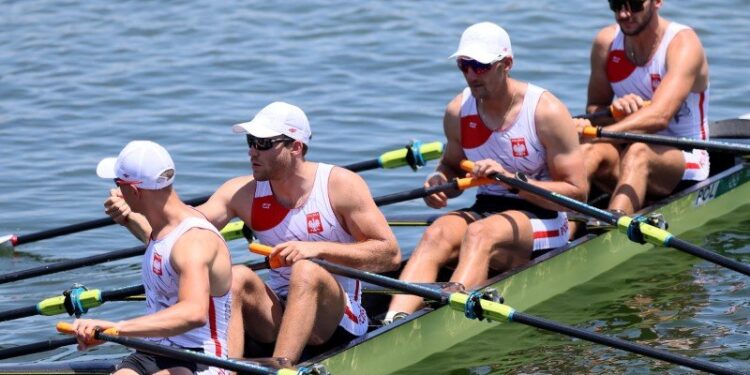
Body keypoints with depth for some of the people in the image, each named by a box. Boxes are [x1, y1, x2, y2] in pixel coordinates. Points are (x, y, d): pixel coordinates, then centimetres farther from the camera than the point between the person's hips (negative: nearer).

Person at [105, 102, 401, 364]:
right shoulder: (244, 193, 0)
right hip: (276, 319, 3)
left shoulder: (340, 185, -9)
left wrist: (318, 248, -21)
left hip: (337, 319, -3)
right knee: (236, 277, -24)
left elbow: (391, 254, -12)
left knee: (307, 272, -32)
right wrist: (130, 217, -28)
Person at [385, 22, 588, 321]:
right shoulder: (458, 111, 4)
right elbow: (452, 165, 23)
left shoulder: (546, 111, -12)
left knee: (480, 233, -36)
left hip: (540, 218, -5)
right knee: (438, 233, -28)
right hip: (485, 211, 5)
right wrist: (440, 180, -3)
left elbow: (578, 192, -13)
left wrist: (512, 179, -23)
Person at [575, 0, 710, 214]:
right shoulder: (606, 42, 1)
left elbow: (659, 116, -30)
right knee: (592, 150, -29)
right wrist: (614, 111, -19)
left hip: (682, 160, -5)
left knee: (638, 152, -38)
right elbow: (594, 109, 7)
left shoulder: (683, 44, -15)